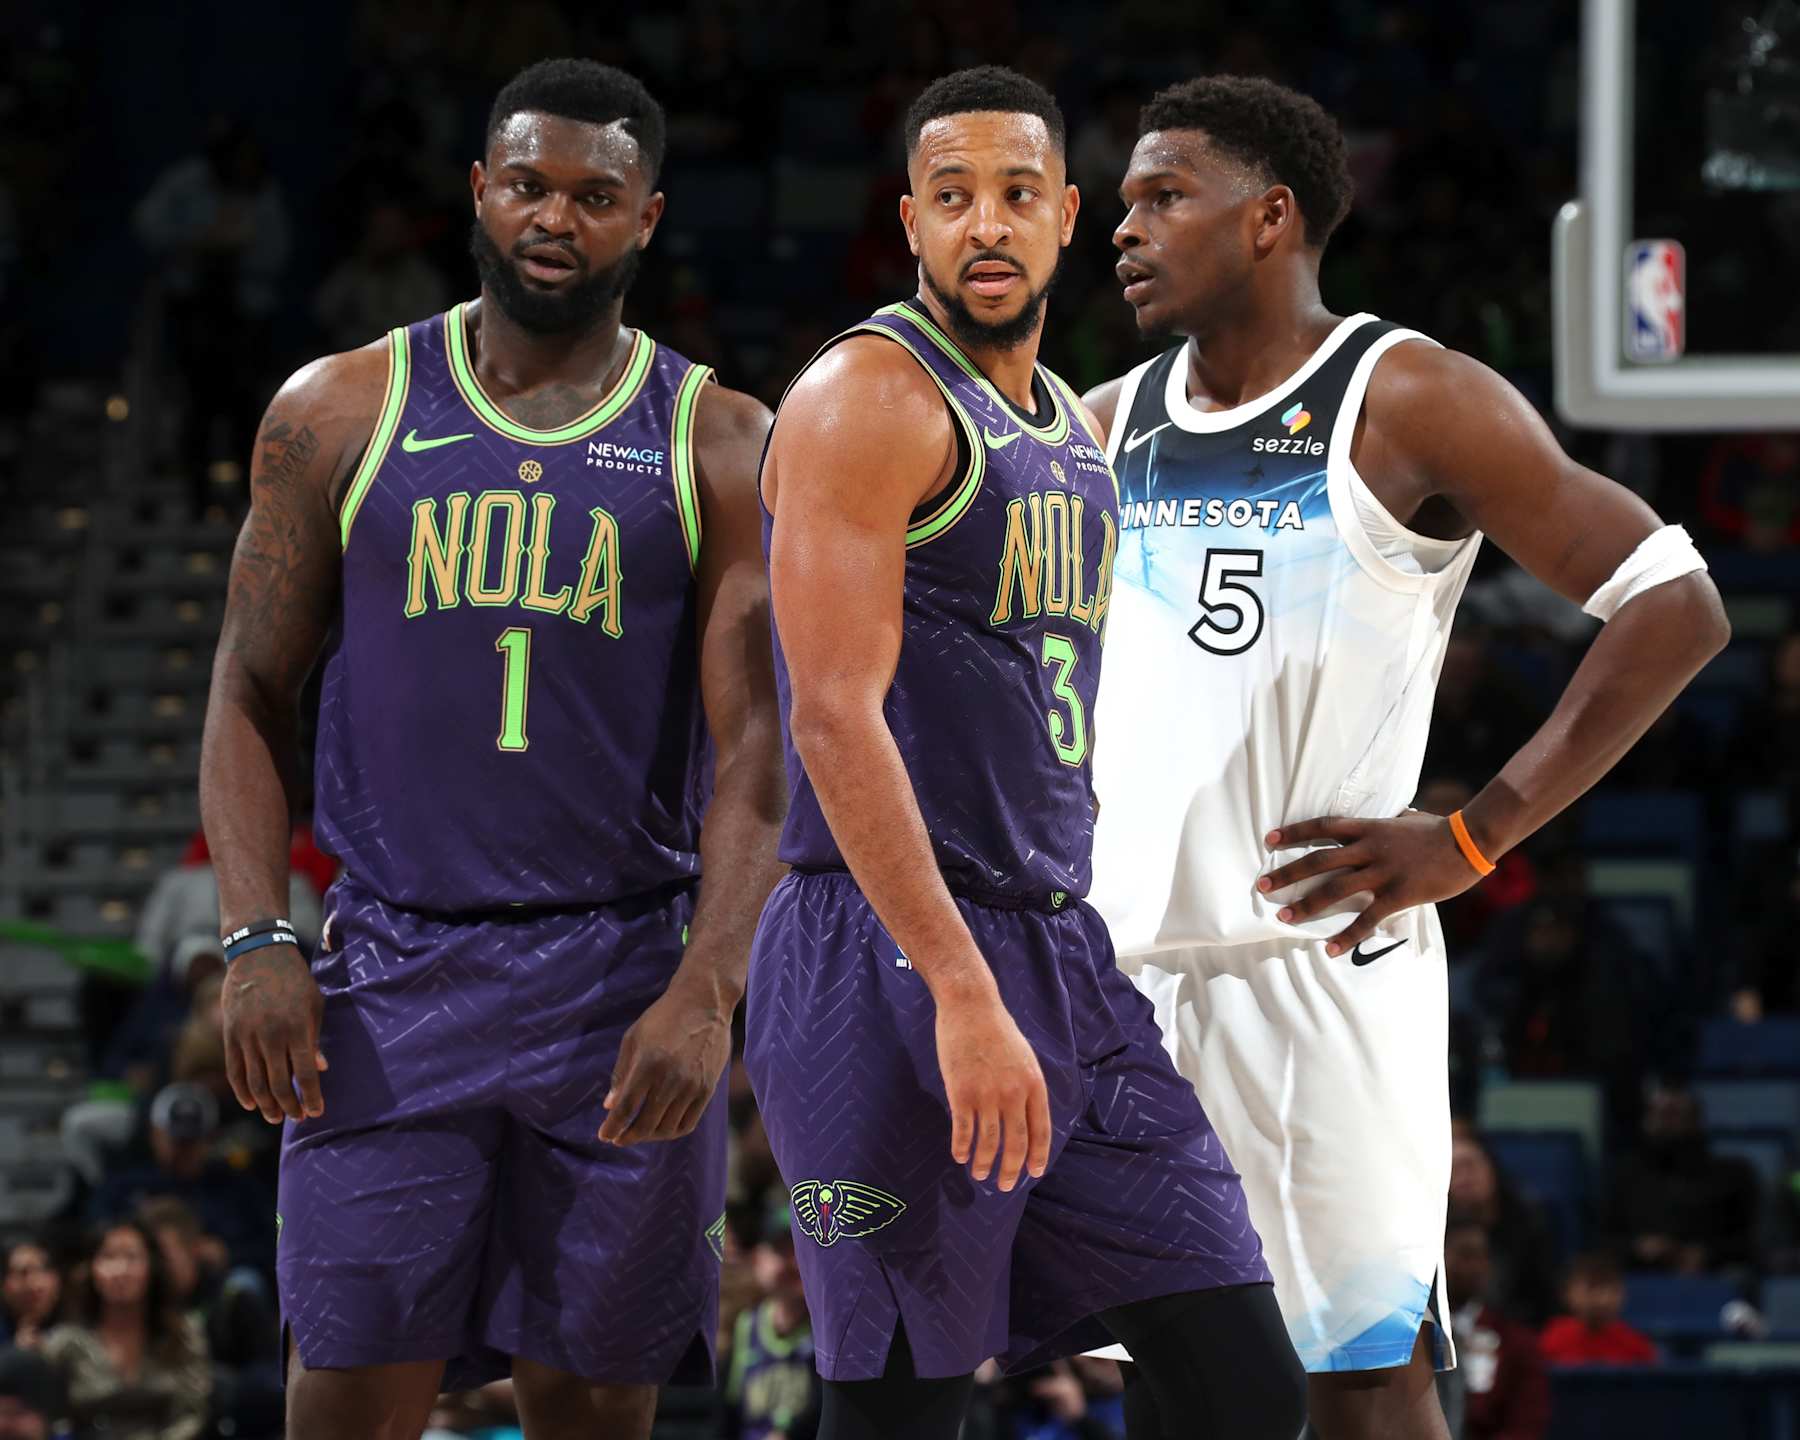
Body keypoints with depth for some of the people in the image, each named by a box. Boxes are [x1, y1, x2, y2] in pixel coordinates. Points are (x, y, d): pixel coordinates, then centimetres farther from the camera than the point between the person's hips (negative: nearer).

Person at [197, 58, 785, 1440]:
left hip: (626, 988, 0)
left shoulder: (718, 445, 3)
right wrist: (255, 942, -6)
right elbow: (252, 694, 8)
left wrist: (708, 990, -15)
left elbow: (756, 749, -2)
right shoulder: (342, 414, 6)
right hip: (393, 975, 0)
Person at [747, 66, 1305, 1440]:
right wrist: (964, 994, -25)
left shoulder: (1078, 431, 18)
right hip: (890, 966, -8)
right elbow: (836, 717, -19)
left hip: (1066, 957, 8)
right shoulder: (867, 398, -9)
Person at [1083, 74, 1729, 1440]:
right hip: (1116, 958, 6)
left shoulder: (1403, 401, -6)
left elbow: (1675, 606, -9)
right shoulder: (1113, 425, 13)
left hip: (1315, 960, -6)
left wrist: (1471, 839, -14)